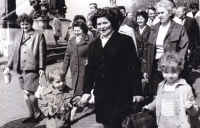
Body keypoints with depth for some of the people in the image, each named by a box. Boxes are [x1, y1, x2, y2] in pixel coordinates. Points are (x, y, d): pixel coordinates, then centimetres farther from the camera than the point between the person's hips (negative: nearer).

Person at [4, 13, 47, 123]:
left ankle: (37, 113, 13)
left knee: (28, 93, -9)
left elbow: (42, 53, -6)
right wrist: (9, 66, 9)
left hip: (32, 69, -6)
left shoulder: (38, 35, -3)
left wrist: (41, 68, -12)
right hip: (21, 70, 6)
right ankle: (31, 115, 26)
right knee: (26, 94, 12)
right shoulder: (18, 36, 14)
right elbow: (14, 53, 16)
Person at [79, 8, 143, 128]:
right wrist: (86, 91, 5)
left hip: (120, 96, -5)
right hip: (100, 96, 5)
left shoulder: (125, 41, -2)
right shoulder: (93, 45, 13)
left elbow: (134, 67, -6)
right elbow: (90, 69, 14)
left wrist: (137, 92, -9)